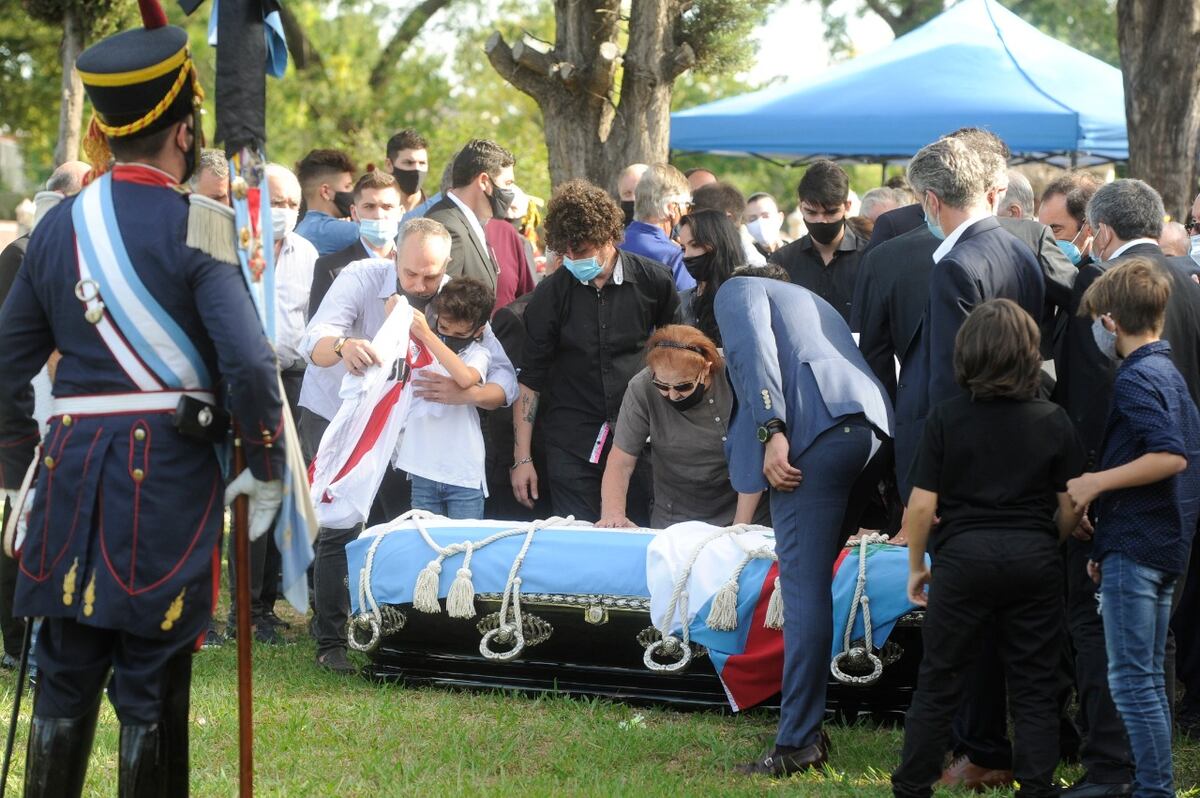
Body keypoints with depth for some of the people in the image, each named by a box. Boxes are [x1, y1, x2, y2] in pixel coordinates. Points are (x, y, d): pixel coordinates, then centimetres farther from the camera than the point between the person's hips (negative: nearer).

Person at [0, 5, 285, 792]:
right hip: (170, 475, -4)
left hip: (72, 469, 5)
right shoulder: (198, 226, -9)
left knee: (64, 682, 12)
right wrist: (267, 467, -6)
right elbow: (249, 362, -19)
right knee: (151, 692, 2)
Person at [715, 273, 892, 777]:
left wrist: (771, 431, -15)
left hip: (814, 431, -7)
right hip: (872, 430, 7)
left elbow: (753, 348, -6)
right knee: (807, 580, 15)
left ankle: (798, 744, -11)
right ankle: (806, 726, 15)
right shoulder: (810, 301, 38)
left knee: (805, 588, -9)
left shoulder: (737, 290, 17)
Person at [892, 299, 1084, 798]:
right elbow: (1070, 509, 1)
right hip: (1034, 561, 1)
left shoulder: (945, 418, -5)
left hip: (963, 556, -1)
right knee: (1034, 689, 9)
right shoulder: (1053, 422, -1)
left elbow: (922, 504, -6)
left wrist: (916, 565, 6)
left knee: (938, 683, 9)